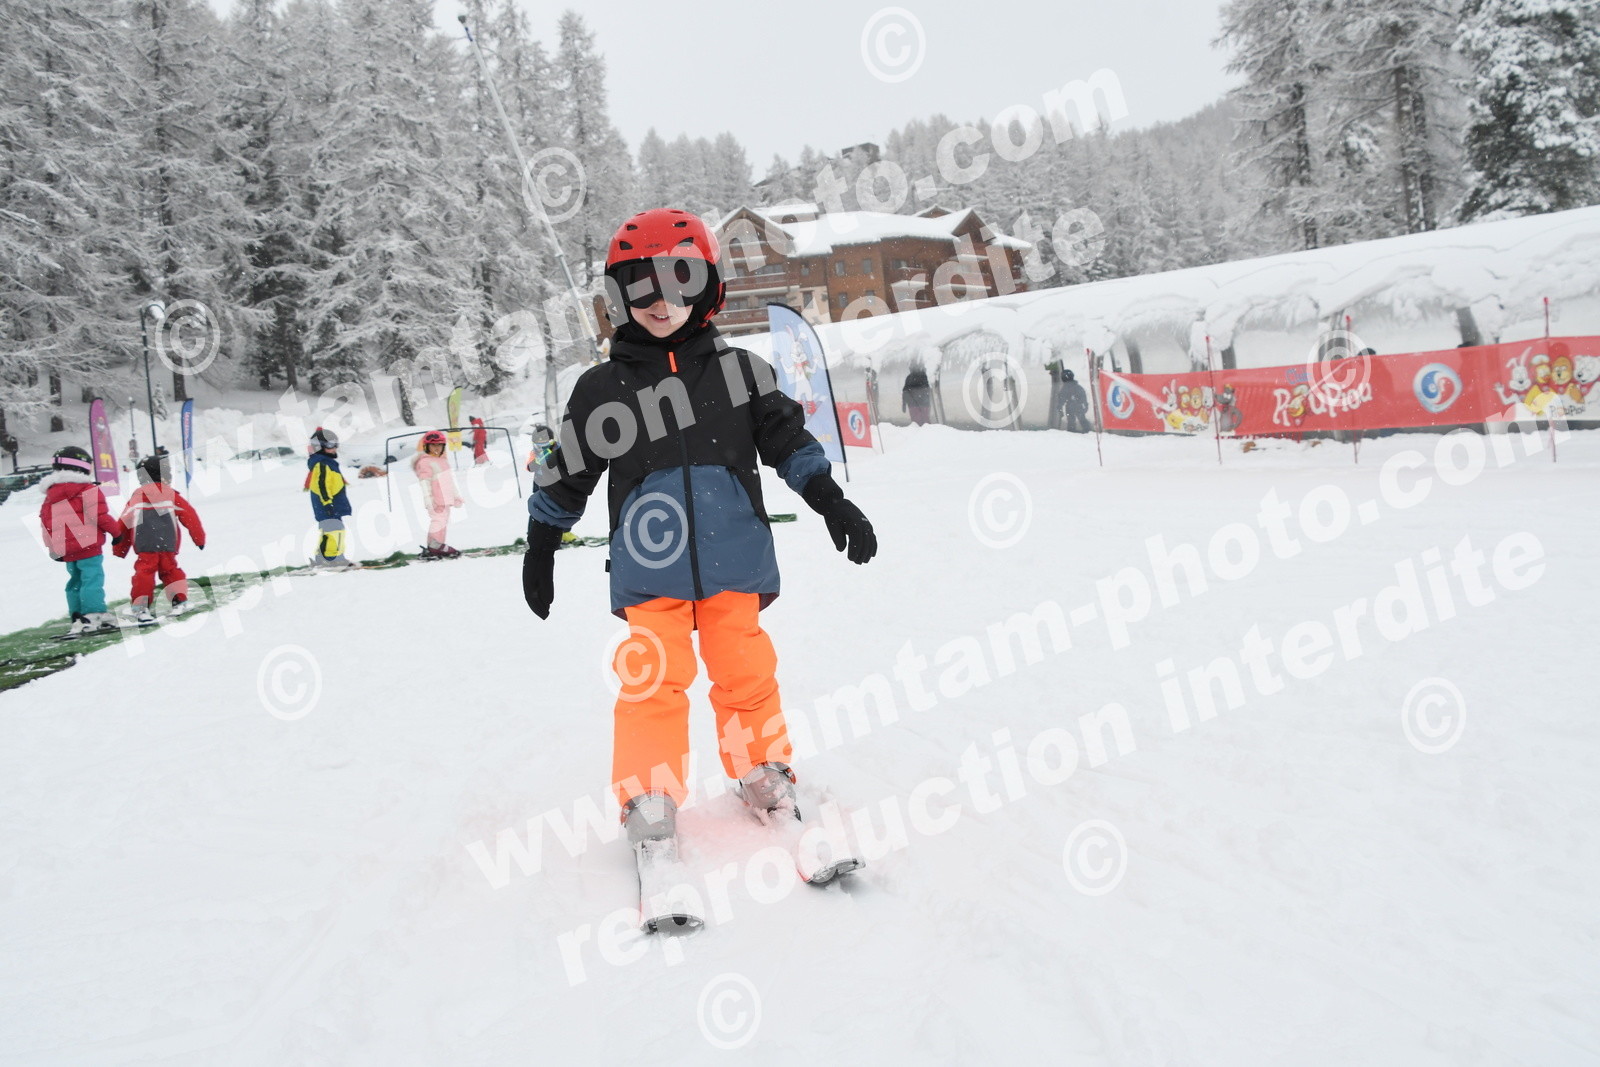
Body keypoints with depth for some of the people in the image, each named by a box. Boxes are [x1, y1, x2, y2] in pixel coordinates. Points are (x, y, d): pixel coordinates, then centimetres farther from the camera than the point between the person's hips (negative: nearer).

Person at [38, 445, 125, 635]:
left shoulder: (49, 498, 17)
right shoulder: (88, 490, -5)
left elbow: (46, 524, 18)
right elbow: (100, 515, -11)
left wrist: (53, 550, 24)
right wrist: (116, 531, 3)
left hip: (66, 551, 7)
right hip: (88, 545, -7)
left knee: (76, 581, 16)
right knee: (92, 579, -11)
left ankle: (77, 616, 14)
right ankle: (94, 615, -21)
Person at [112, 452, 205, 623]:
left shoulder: (136, 497, 14)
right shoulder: (171, 495, 10)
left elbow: (124, 525, 16)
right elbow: (190, 516, 8)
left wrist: (119, 550, 24)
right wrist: (199, 538, 15)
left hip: (144, 546, 0)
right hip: (168, 544, 0)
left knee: (144, 572, -2)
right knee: (170, 570, 16)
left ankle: (140, 607, -12)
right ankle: (180, 599, 11)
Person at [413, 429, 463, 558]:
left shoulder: (443, 460, 19)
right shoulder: (424, 462, -9)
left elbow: (450, 479, 26)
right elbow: (425, 483, -15)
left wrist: (456, 495, 28)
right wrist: (429, 501, -20)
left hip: (446, 499, 9)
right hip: (436, 501, -9)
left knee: (443, 522, 8)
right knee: (438, 521, -12)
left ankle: (439, 547, 11)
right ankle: (433, 548, -11)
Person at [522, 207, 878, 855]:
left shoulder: (736, 370, 9)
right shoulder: (601, 390, 7)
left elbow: (787, 437, 12)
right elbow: (566, 477, 13)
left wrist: (832, 503, 3)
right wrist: (539, 551, 16)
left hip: (731, 561, 1)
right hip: (650, 570, -1)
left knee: (746, 674, 6)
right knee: (653, 680, -6)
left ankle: (765, 777, 23)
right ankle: (649, 799, 6)